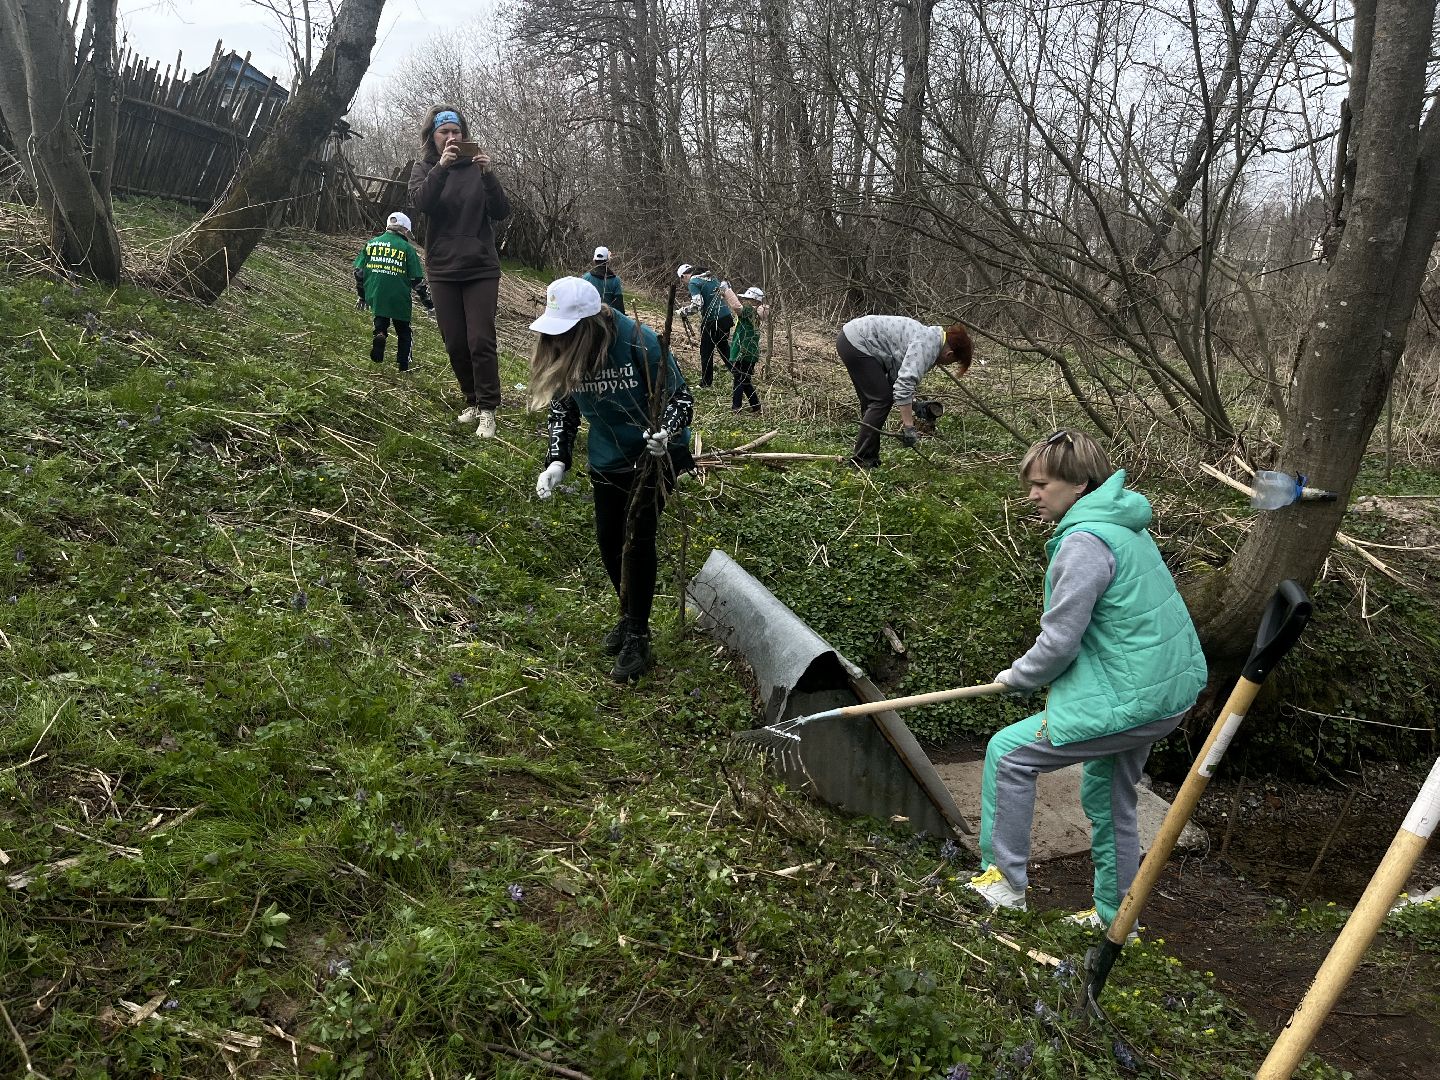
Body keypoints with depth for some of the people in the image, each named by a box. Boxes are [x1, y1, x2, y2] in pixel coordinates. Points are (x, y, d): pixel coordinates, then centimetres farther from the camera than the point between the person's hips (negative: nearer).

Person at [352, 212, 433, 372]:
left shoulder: (370, 244, 8)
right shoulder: (407, 248, -4)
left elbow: (359, 272, 10)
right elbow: (417, 279, -4)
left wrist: (362, 295, 23)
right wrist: (428, 302, 6)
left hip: (375, 297, 2)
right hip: (399, 299, -2)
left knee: (381, 321, 22)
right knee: (404, 331, 15)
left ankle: (380, 334, -12)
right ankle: (404, 364, 13)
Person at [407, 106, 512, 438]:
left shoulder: (476, 166, 3)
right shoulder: (424, 168, 5)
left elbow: (501, 213, -6)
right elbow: (420, 202, -16)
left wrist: (488, 176, -20)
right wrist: (441, 168, -29)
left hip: (481, 268, -1)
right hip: (443, 270, 2)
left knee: (481, 341, -9)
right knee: (456, 344, 5)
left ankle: (487, 410, -4)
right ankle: (472, 401, 22)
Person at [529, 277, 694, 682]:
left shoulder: (640, 343, -28)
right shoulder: (563, 356, -13)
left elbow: (680, 396, -20)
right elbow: (562, 410, -1)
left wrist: (665, 432, -39)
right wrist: (557, 461, -13)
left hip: (654, 453, -5)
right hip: (607, 458, 6)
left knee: (638, 535, -11)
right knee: (608, 539, 10)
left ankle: (637, 638, 1)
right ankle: (629, 614, 34)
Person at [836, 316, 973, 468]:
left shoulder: (930, 336, 13)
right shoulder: (927, 346, -18)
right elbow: (905, 383, -27)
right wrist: (908, 427, -26)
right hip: (856, 342, -10)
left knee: (873, 401, 12)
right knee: (881, 399, -8)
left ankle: (870, 455, 16)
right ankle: (861, 458, -5)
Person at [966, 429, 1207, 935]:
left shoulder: (1085, 541, -22)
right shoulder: (1122, 525, 10)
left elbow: (1059, 643, -21)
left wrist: (1017, 676, -1)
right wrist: (1037, 672, 13)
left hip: (1130, 700, -10)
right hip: (1168, 686, 10)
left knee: (1008, 752, -1)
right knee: (1109, 798, 23)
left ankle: (1005, 881, 10)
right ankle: (1113, 917, 38)